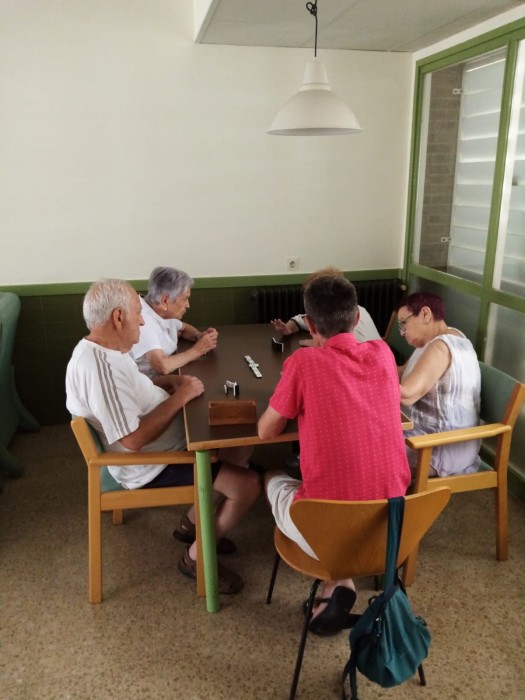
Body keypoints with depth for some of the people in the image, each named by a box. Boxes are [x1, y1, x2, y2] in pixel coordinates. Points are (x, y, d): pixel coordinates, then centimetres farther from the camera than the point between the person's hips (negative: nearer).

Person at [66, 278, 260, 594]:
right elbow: (134, 439, -32)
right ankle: (196, 558, 7)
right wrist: (180, 397, -23)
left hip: (161, 444, 11)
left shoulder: (100, 349, 3)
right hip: (150, 465, -11)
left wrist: (171, 385, 0)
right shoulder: (101, 367, -30)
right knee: (248, 484, -15)